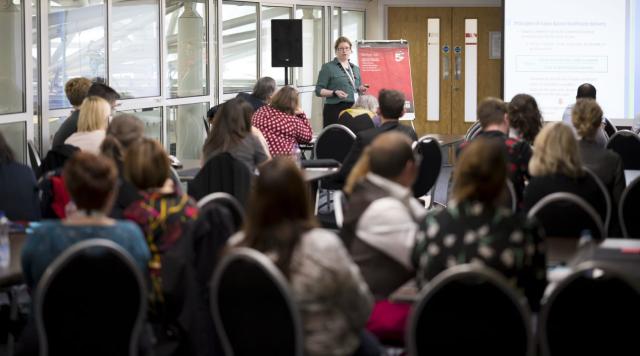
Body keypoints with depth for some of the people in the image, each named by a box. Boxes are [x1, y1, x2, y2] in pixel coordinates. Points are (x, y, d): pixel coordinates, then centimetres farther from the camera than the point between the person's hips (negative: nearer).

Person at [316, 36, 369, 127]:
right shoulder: (328, 68, 3)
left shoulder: (355, 68, 20)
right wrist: (335, 93, -19)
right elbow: (319, 91, -3)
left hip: (353, 109, 5)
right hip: (335, 109, -5)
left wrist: (361, 90, 5)